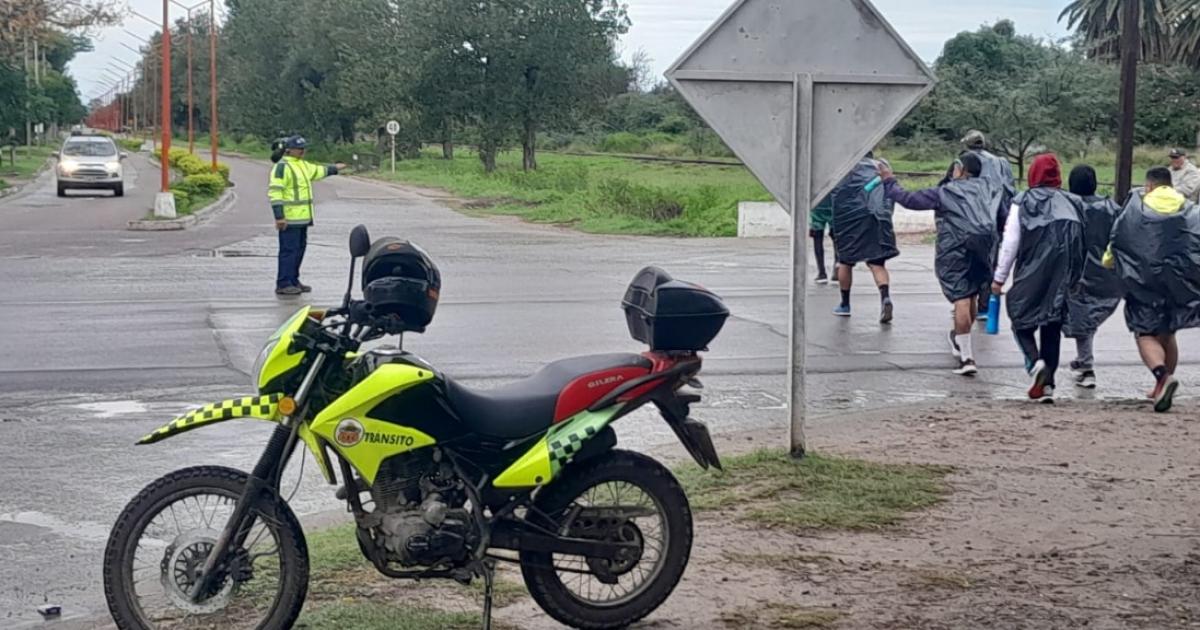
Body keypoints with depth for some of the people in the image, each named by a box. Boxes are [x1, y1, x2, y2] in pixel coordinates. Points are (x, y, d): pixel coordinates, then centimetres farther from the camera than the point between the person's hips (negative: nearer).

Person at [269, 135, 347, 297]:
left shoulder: (302, 165, 17)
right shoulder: (282, 167, -13)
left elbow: (317, 171, 38)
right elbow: (274, 191, -19)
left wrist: (334, 168, 46)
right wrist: (279, 216, -24)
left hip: (302, 218, 10)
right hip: (290, 219, -10)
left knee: (299, 249, 14)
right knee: (289, 250, -9)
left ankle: (293, 281, 23)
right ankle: (283, 284, -7)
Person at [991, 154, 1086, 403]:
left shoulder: (1023, 203, -3)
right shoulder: (1073, 203, 5)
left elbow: (1010, 243, -4)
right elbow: (1083, 243, 4)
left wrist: (1000, 277, 3)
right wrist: (1076, 278, 13)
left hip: (1031, 277, -3)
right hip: (1063, 278, 3)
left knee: (1023, 322, 9)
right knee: (1052, 328, 10)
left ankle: (1035, 363, -18)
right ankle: (1047, 385, 10)